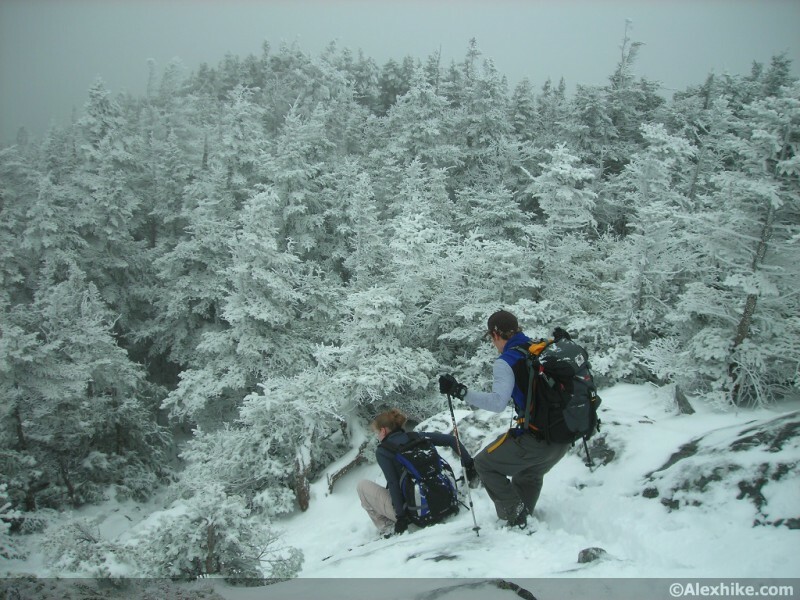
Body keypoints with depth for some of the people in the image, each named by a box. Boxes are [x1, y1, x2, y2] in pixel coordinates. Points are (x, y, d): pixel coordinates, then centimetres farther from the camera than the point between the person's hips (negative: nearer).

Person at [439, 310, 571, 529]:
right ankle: (524, 519, 34)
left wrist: (459, 391, -23)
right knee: (529, 473, 34)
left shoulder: (506, 362, -11)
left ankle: (516, 519, 7)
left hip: (534, 439, -7)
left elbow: (498, 402, -24)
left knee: (485, 464, 13)